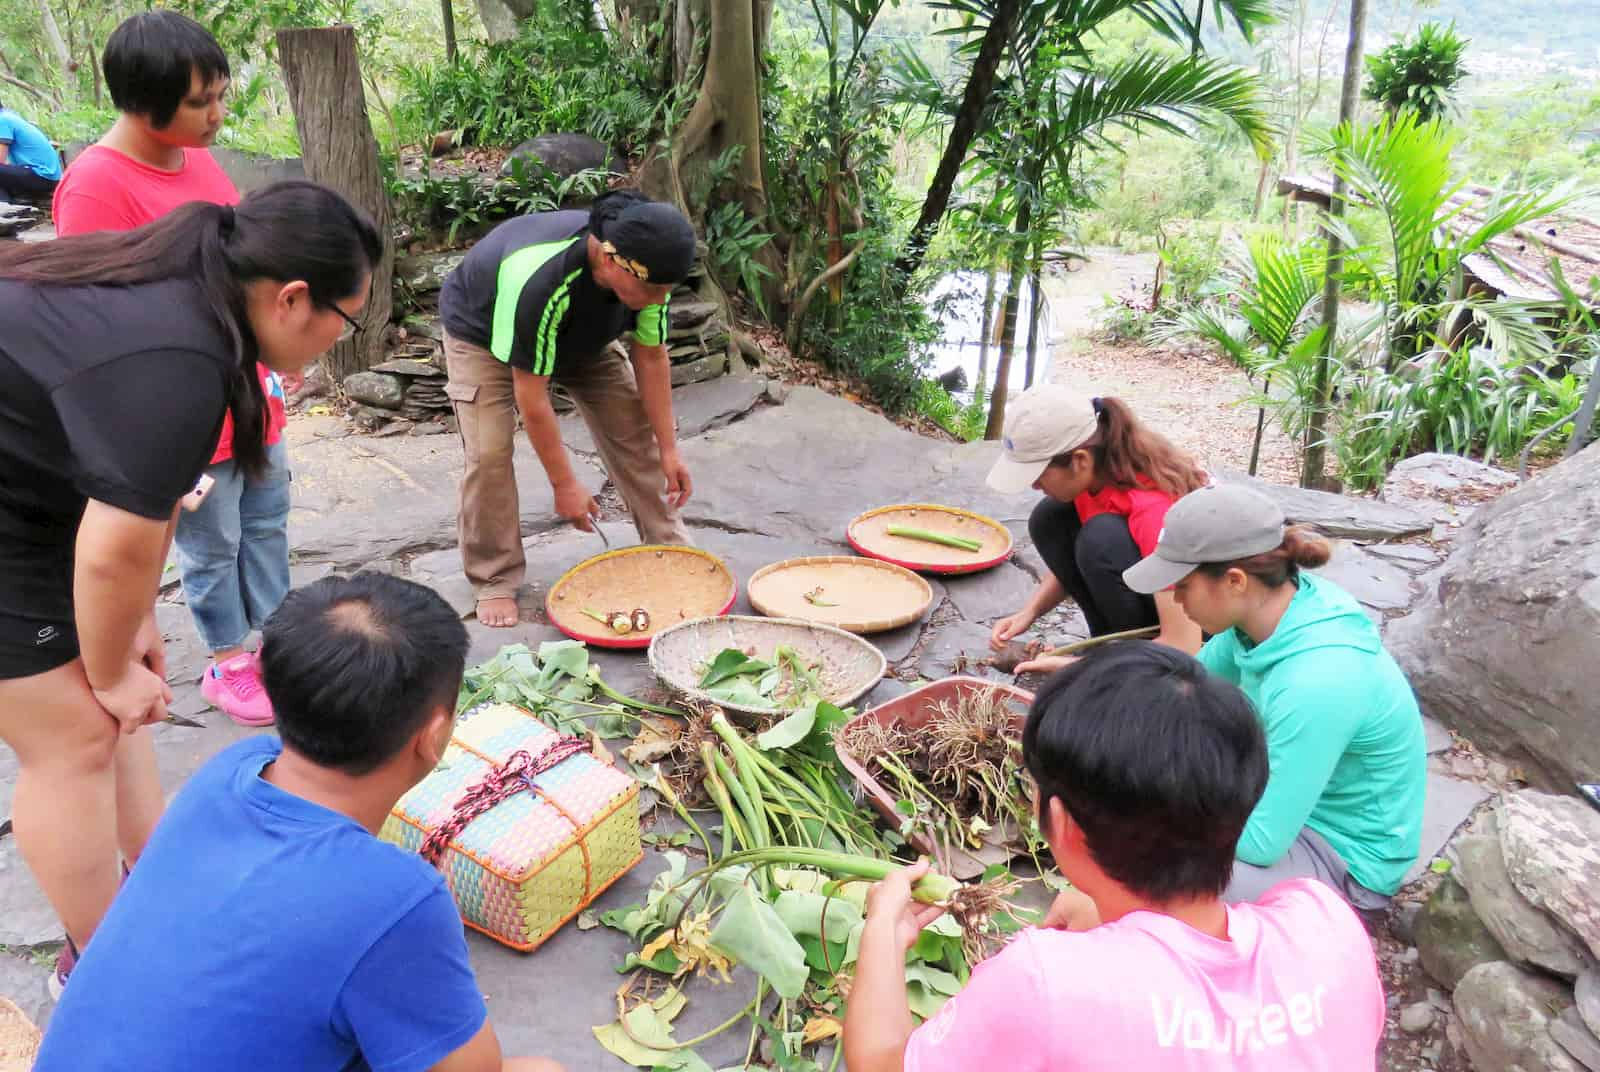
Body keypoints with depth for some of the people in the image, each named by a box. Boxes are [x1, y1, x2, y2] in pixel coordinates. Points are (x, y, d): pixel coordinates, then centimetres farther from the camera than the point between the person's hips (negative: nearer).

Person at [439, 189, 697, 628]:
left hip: (580, 334, 5)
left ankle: (671, 547, 8)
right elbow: (531, 395, -37)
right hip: (481, 329, -5)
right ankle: (495, 582, -2)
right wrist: (565, 484, -30)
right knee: (489, 451, -19)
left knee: (632, 426, -5)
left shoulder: (649, 270, -27)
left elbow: (651, 358, -15)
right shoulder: (538, 282, -45)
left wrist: (668, 451, -14)